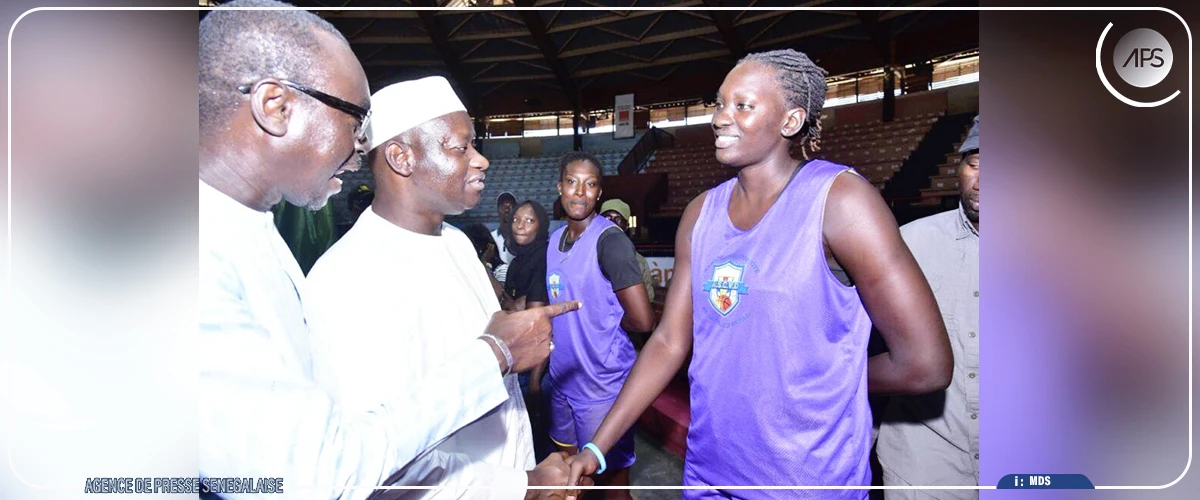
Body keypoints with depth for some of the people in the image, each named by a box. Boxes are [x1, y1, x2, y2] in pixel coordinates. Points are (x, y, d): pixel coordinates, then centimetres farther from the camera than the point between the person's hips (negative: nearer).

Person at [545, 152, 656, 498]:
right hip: (562, 379, 8)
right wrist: (541, 367, 10)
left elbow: (642, 320, -25)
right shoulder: (555, 239, 7)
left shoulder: (610, 240, -19)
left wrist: (609, 322, -7)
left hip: (602, 387, -8)